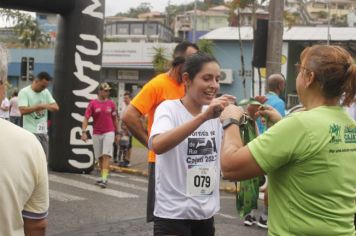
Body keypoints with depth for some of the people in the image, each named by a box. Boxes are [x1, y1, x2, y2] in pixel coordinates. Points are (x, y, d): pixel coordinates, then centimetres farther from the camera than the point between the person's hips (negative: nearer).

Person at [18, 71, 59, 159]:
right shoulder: (24, 92, -10)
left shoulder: (46, 92, 8)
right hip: (31, 132, -7)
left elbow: (56, 107, 2)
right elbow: (23, 110, -22)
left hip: (43, 131, 7)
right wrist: (40, 106, -21)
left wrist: (45, 106, -17)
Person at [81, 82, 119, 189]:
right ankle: (103, 177, 24)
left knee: (106, 155, -11)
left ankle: (104, 179, -14)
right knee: (99, 157, 10)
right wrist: (84, 132, -16)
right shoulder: (93, 103, -2)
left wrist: (117, 133, 13)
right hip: (96, 133, 1)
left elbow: (115, 119, 13)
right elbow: (86, 118, -5)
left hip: (109, 133, -1)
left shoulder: (111, 103, 4)